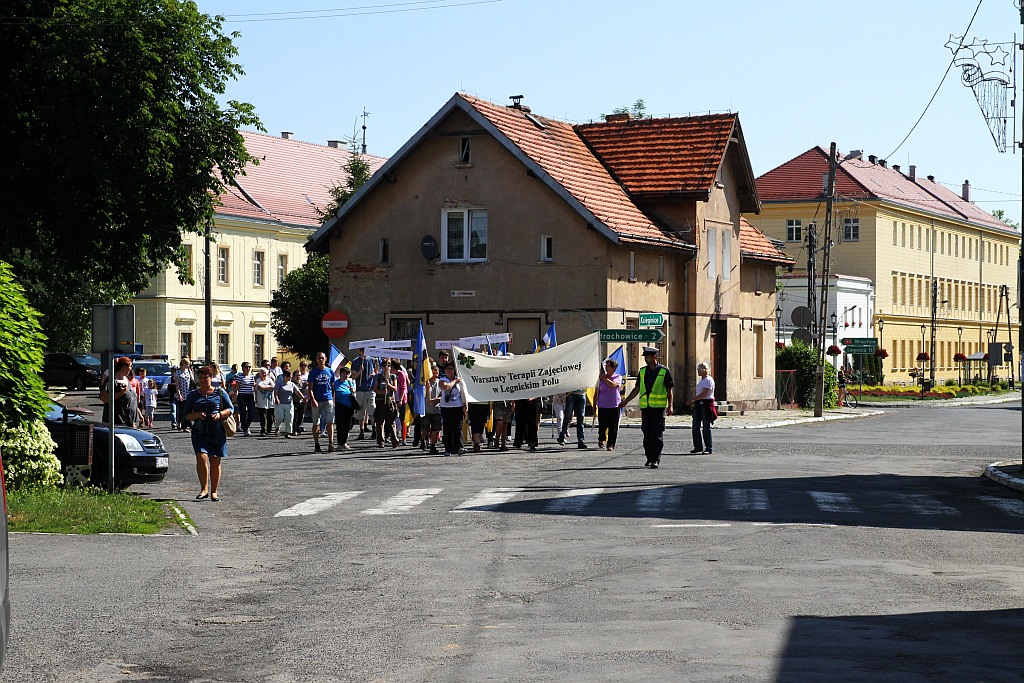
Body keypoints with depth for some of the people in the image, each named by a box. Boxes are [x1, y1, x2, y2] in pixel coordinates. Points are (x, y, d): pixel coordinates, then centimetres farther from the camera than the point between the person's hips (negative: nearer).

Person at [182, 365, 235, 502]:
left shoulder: (220, 392, 8)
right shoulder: (192, 395, 12)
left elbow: (231, 409, 9)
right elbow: (186, 415, 12)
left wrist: (220, 414, -11)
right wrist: (197, 415, -10)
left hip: (217, 433, 0)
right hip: (199, 433, 0)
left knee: (215, 462, 3)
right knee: (201, 457, -19)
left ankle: (214, 492, 12)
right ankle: (204, 489, -14)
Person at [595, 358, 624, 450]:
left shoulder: (618, 377, 2)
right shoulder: (601, 378, 7)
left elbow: (612, 385, -20)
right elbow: (596, 392, 12)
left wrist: (604, 378, -10)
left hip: (614, 406, -1)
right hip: (602, 406, 1)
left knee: (613, 427, -2)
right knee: (602, 426, 0)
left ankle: (611, 444, 5)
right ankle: (601, 440, 25)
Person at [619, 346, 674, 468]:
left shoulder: (664, 371, -1)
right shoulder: (642, 371, 12)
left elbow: (669, 390, 1)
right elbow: (637, 389, 19)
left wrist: (670, 406, -8)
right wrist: (625, 401, 16)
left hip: (659, 407, -4)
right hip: (645, 407, 4)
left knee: (657, 434, -7)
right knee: (647, 434, 6)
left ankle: (656, 460, -6)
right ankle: (649, 458, 16)